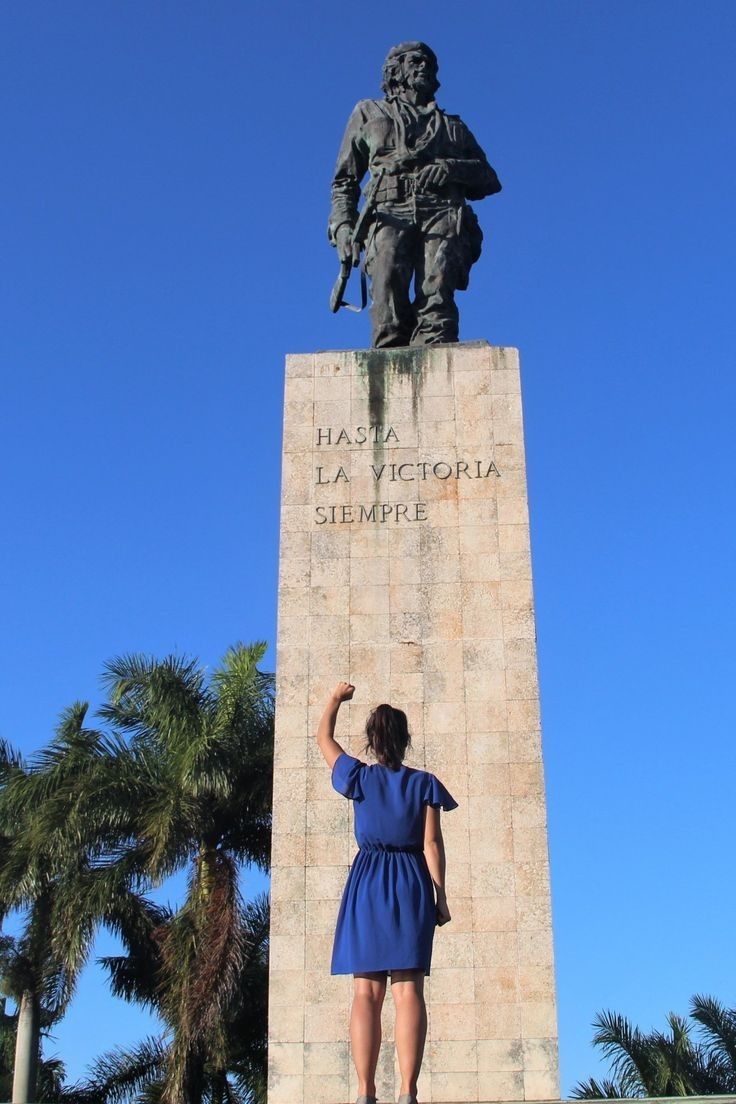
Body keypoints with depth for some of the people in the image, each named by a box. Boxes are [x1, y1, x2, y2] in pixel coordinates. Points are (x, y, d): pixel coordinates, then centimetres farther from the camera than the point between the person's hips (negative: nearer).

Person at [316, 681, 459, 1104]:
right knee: (409, 990, -3)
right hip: (412, 883, 0)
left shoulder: (360, 778, 3)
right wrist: (441, 898, 1)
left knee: (367, 992, 0)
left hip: (367, 884, 0)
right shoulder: (424, 783, 1)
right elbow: (432, 844, -3)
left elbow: (324, 738, 19)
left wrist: (336, 699, 34)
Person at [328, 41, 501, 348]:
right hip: (390, 214, -1)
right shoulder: (368, 113, 31)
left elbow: (489, 180, 23)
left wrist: (451, 168, 2)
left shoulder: (454, 126, 34)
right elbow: (345, 179, 24)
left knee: (437, 295, -25)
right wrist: (342, 224, 5)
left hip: (444, 216, 1)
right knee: (388, 286, -28)